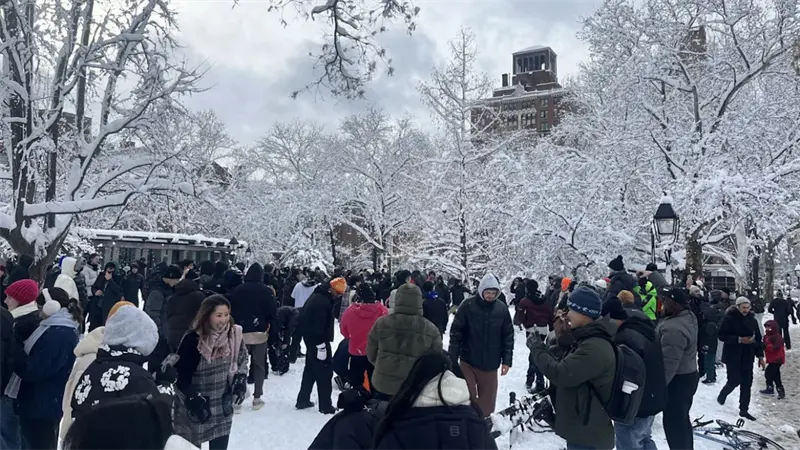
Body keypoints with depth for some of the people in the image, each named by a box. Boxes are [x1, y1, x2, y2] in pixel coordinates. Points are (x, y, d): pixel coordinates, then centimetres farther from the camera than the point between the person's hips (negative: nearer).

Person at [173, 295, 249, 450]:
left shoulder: (234, 335, -6)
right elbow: (180, 375, -14)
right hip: (195, 409, -4)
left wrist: (240, 380, -2)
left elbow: (241, 360, 11)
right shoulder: (193, 340, -21)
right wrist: (193, 399, -18)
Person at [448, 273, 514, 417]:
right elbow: (456, 333, -6)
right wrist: (452, 359, -8)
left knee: (487, 399, 10)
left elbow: (508, 336, 4)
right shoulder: (468, 306, -9)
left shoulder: (502, 309, -2)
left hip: (490, 364, 2)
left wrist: (507, 361, 0)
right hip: (468, 362, -2)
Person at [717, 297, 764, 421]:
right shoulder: (729, 318, -12)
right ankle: (722, 396, 25)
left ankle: (744, 410, 18)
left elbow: (758, 338, 11)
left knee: (747, 384, 7)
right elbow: (721, 335, -16)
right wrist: (739, 340, -25)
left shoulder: (752, 319, 5)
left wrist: (760, 356, 8)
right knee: (734, 381, -5)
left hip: (747, 357, 5)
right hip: (732, 356, -5)